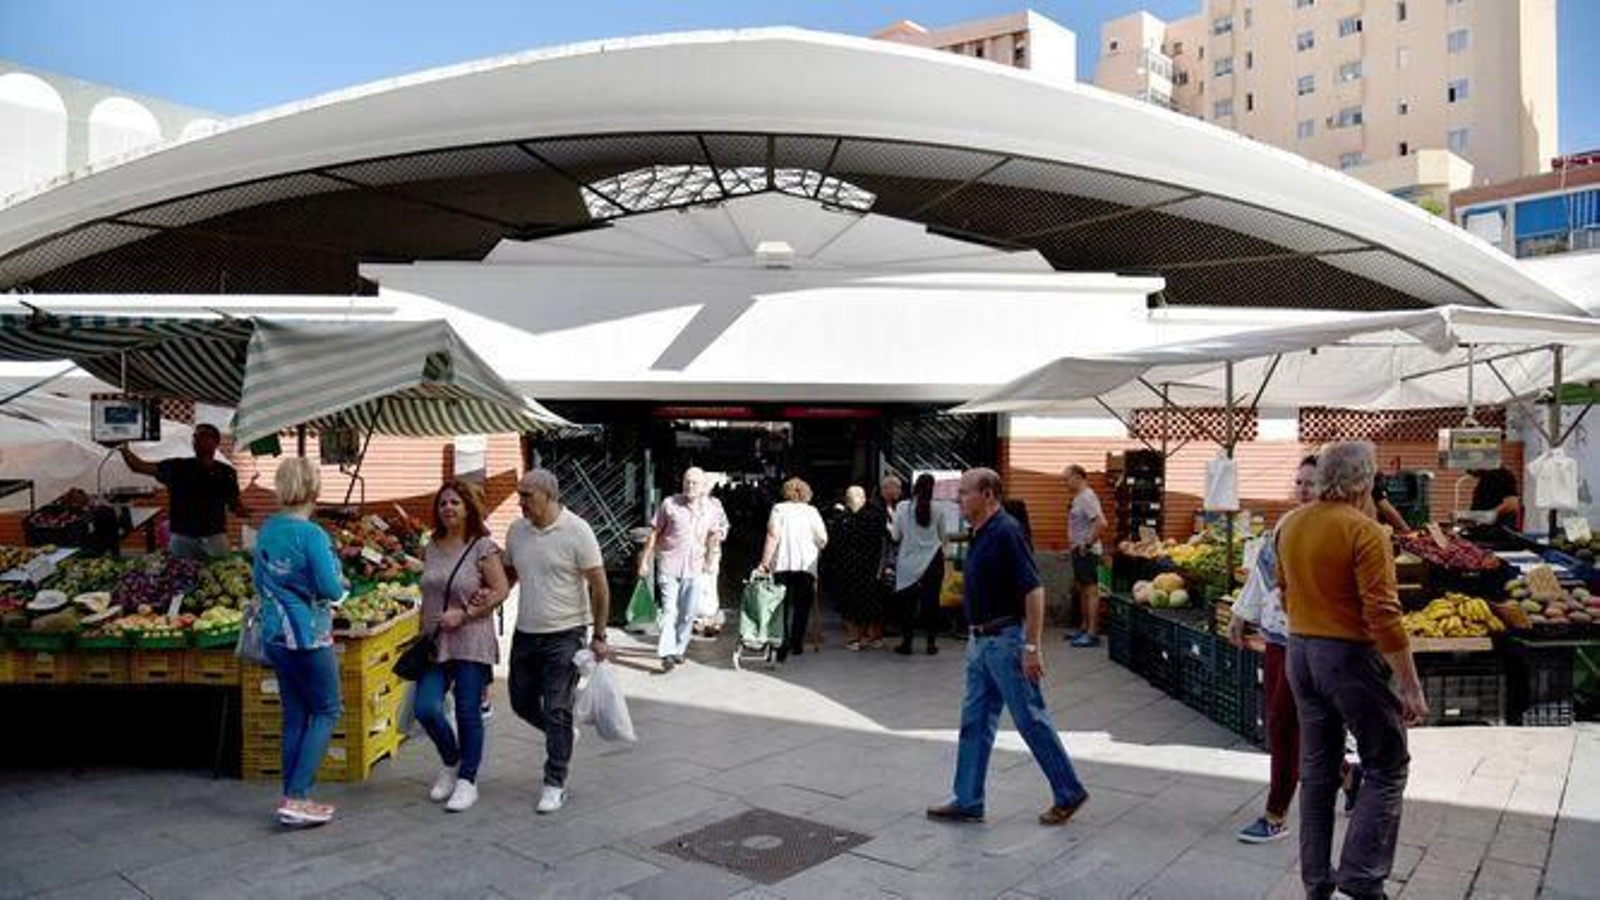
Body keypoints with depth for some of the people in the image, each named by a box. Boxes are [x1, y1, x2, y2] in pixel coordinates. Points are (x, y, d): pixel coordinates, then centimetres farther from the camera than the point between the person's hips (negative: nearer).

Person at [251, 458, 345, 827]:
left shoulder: (266, 531, 5)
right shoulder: (311, 534, -19)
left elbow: (258, 580, 17)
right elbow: (331, 589, -20)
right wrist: (340, 581, 0)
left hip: (276, 635, 7)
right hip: (308, 636, -7)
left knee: (294, 716, 14)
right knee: (326, 712, 5)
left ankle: (294, 798, 19)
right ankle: (296, 799, -1)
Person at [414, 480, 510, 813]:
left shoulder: (483, 547, -6)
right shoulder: (431, 548, 11)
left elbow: (501, 591, -10)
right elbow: (427, 598, 18)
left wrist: (464, 614, -16)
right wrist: (421, 636, 14)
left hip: (471, 642, -4)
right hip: (435, 642, 5)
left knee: (468, 713, 0)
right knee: (426, 709, -5)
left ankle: (467, 780, 16)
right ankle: (451, 763, 22)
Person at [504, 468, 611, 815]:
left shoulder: (576, 531, -14)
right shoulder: (516, 530, 4)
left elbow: (599, 586, -11)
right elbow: (508, 575, 18)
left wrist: (599, 636, -12)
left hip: (564, 634, -6)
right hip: (525, 632, 6)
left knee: (557, 711, -4)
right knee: (522, 702, 14)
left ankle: (555, 785, 7)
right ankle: (563, 736, 40)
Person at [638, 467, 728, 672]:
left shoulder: (713, 507, 3)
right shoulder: (670, 504, -5)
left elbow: (717, 533, 21)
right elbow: (654, 533, 2)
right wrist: (645, 560, 3)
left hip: (695, 568, 3)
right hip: (669, 565, -3)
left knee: (688, 614, 8)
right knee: (669, 610, -9)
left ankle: (679, 649, 24)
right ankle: (667, 653, -7)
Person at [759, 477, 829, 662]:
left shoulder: (779, 508, 2)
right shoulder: (811, 511, 5)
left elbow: (773, 536, -7)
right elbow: (823, 539, 0)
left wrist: (765, 562, -6)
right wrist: (816, 550, 20)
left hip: (782, 564, -1)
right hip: (806, 564, 1)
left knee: (783, 606, 3)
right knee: (802, 607, 10)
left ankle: (783, 646, -6)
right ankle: (797, 645, 12)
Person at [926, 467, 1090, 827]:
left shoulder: (1006, 532, -18)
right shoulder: (980, 535, 11)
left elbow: (1034, 591, -22)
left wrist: (1031, 647, -24)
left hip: (1006, 640, -10)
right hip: (980, 641, 10)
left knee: (1032, 720, 1)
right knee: (974, 722, 11)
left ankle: (1070, 793, 17)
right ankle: (968, 802, 18)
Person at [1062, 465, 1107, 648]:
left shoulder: (1087, 497, -17)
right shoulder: (1078, 497, 14)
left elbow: (1101, 523, -28)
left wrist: (1088, 544, -22)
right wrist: (1075, 545, 13)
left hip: (1086, 552, -11)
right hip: (1078, 551, 11)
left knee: (1091, 590, -7)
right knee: (1082, 590, 16)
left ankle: (1092, 633, -6)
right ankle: (1085, 628, 26)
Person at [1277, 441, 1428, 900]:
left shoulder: (1290, 524, 5)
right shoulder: (1365, 531, -17)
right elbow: (1383, 616, -20)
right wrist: (1412, 687, -15)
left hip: (1300, 653, 7)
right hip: (1350, 656, -7)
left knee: (1317, 770, 15)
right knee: (1386, 767, 9)